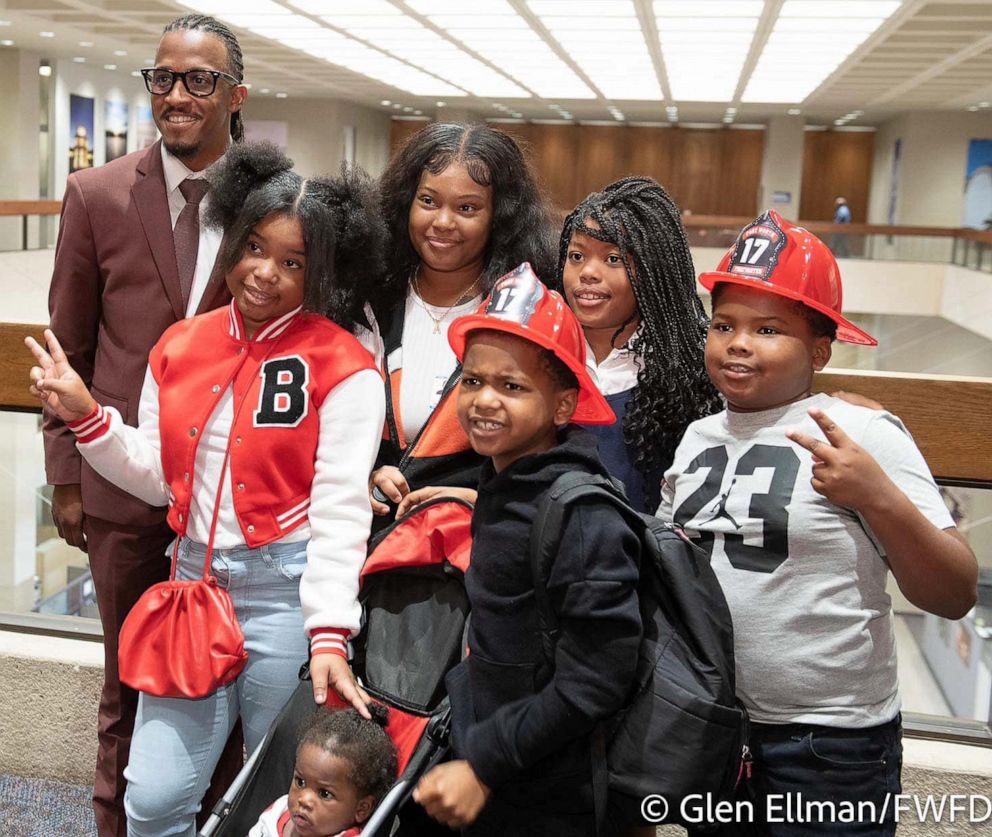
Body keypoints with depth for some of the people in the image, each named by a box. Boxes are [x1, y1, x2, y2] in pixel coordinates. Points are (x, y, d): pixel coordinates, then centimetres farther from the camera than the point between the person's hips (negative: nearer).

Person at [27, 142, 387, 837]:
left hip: (285, 589, -4)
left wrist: (328, 635, -19)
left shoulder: (342, 368, -9)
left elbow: (339, 509, -13)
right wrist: (85, 415, -2)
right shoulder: (181, 347, 7)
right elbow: (157, 478, 11)